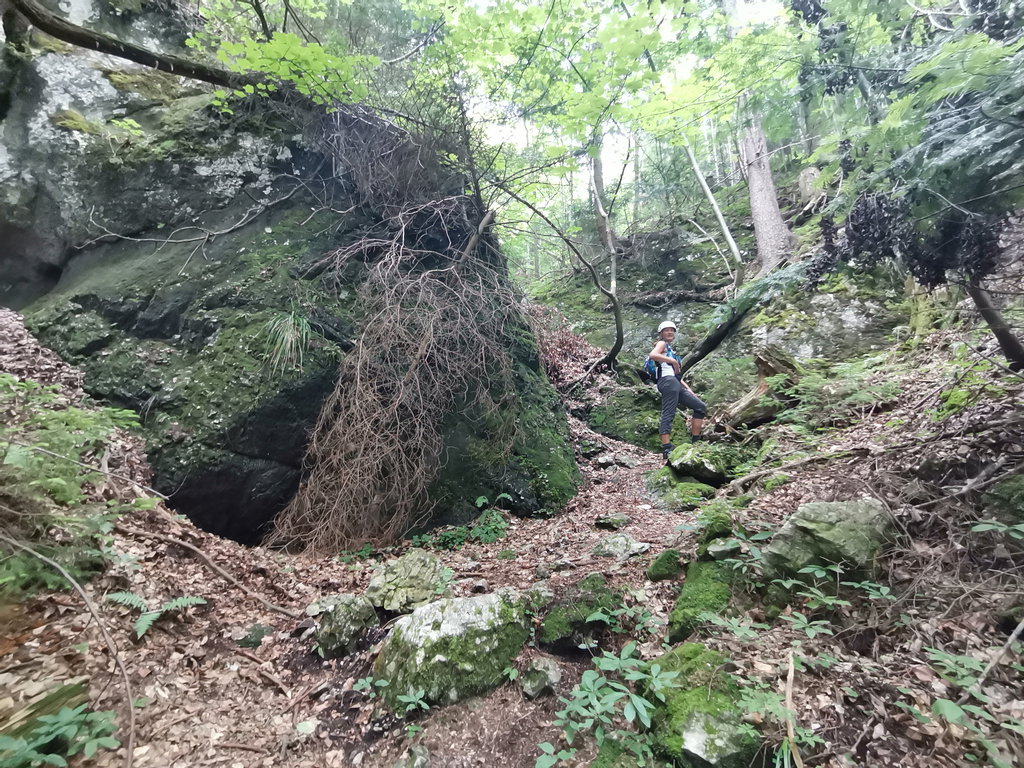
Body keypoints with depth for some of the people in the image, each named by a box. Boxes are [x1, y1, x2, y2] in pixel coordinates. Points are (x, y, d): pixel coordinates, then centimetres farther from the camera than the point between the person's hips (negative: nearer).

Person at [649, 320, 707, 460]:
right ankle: (667, 448, -22)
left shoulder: (670, 349, 32)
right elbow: (653, 355, -20)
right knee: (668, 415, -16)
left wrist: (688, 388, 20)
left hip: (676, 384, 9)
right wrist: (673, 361, -14)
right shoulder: (662, 344, 6)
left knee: (701, 407, 7)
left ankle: (695, 442, 6)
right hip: (668, 382, -9)